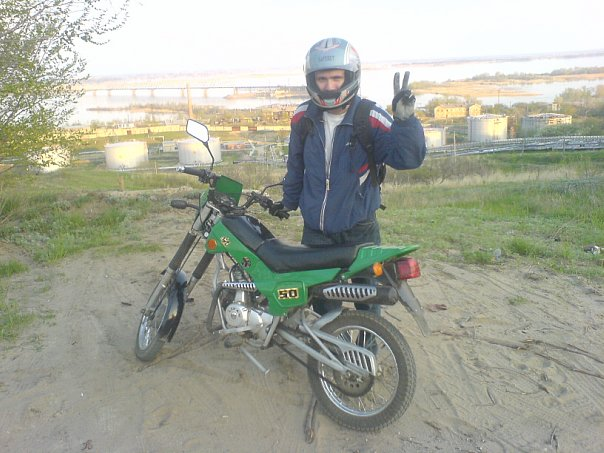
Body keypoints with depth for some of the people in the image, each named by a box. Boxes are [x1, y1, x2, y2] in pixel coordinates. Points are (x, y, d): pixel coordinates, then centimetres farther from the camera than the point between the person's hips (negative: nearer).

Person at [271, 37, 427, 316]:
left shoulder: (371, 118, -15)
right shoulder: (303, 117, -2)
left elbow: (408, 158, -23)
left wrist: (405, 121, -40)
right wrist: (289, 201, 25)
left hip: (359, 231, -3)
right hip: (315, 231, 4)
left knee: (367, 301, 12)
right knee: (323, 303, 18)